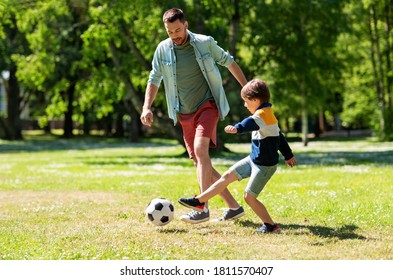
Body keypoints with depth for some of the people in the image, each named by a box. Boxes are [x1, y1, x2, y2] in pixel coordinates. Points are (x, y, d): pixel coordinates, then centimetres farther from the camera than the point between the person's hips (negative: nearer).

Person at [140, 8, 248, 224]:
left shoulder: (205, 43, -6)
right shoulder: (163, 49, 0)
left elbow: (229, 62, 8)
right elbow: (154, 79, 6)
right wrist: (147, 107, -7)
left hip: (207, 106, -5)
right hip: (184, 115, 5)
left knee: (200, 149, -27)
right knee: (200, 163, 5)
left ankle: (202, 208, -31)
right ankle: (233, 206, 16)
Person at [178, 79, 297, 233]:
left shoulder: (263, 114, -22)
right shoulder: (267, 113, 10)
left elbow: (251, 123, -47)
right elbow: (279, 136, 22)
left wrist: (237, 128, -67)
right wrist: (288, 155, 34)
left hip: (265, 165, -10)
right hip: (254, 159, 10)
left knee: (249, 196, -7)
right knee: (228, 176, 10)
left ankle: (270, 224, 8)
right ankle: (199, 201, 16)